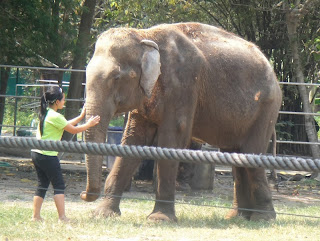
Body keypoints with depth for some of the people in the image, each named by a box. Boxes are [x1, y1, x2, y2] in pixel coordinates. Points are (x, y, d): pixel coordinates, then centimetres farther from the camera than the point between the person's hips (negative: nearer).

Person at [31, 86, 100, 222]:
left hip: (37, 153, 9)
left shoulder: (45, 113, 13)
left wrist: (81, 117, 27)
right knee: (59, 186, -3)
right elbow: (73, 130, -8)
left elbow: (66, 125, 22)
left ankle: (35, 216, 11)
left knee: (42, 185, 13)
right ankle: (62, 217, -5)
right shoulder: (55, 116, -15)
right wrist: (89, 124, 6)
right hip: (48, 155, -9)